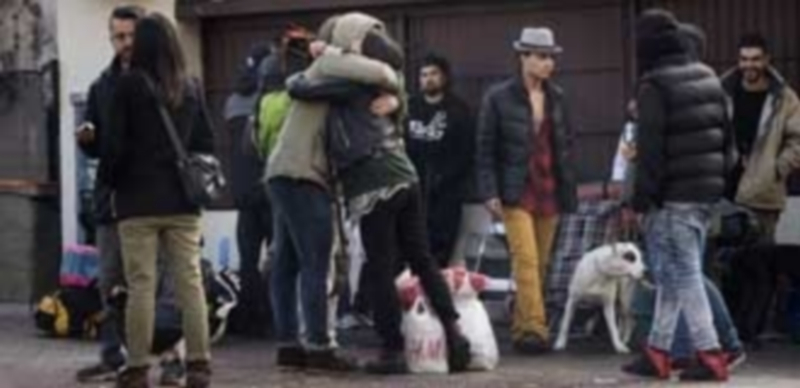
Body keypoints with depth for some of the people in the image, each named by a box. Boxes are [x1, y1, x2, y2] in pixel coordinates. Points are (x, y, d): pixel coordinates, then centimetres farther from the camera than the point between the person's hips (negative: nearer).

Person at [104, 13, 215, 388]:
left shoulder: (129, 84, -7)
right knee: (190, 281, 4)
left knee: (141, 285, -1)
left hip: (138, 201, -3)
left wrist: (108, 182, 8)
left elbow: (116, 144, -7)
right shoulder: (191, 88, 6)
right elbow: (206, 143, 8)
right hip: (182, 202, 3)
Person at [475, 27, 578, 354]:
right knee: (526, 260, -16)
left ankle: (522, 329, 15)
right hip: (516, 193, -4)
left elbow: (566, 146, 15)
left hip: (549, 192, 4)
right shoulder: (498, 98, -1)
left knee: (540, 265, 5)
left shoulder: (556, 98, 11)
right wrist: (490, 193, -8)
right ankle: (534, 328, -20)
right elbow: (485, 148, -1)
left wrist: (568, 192, 10)